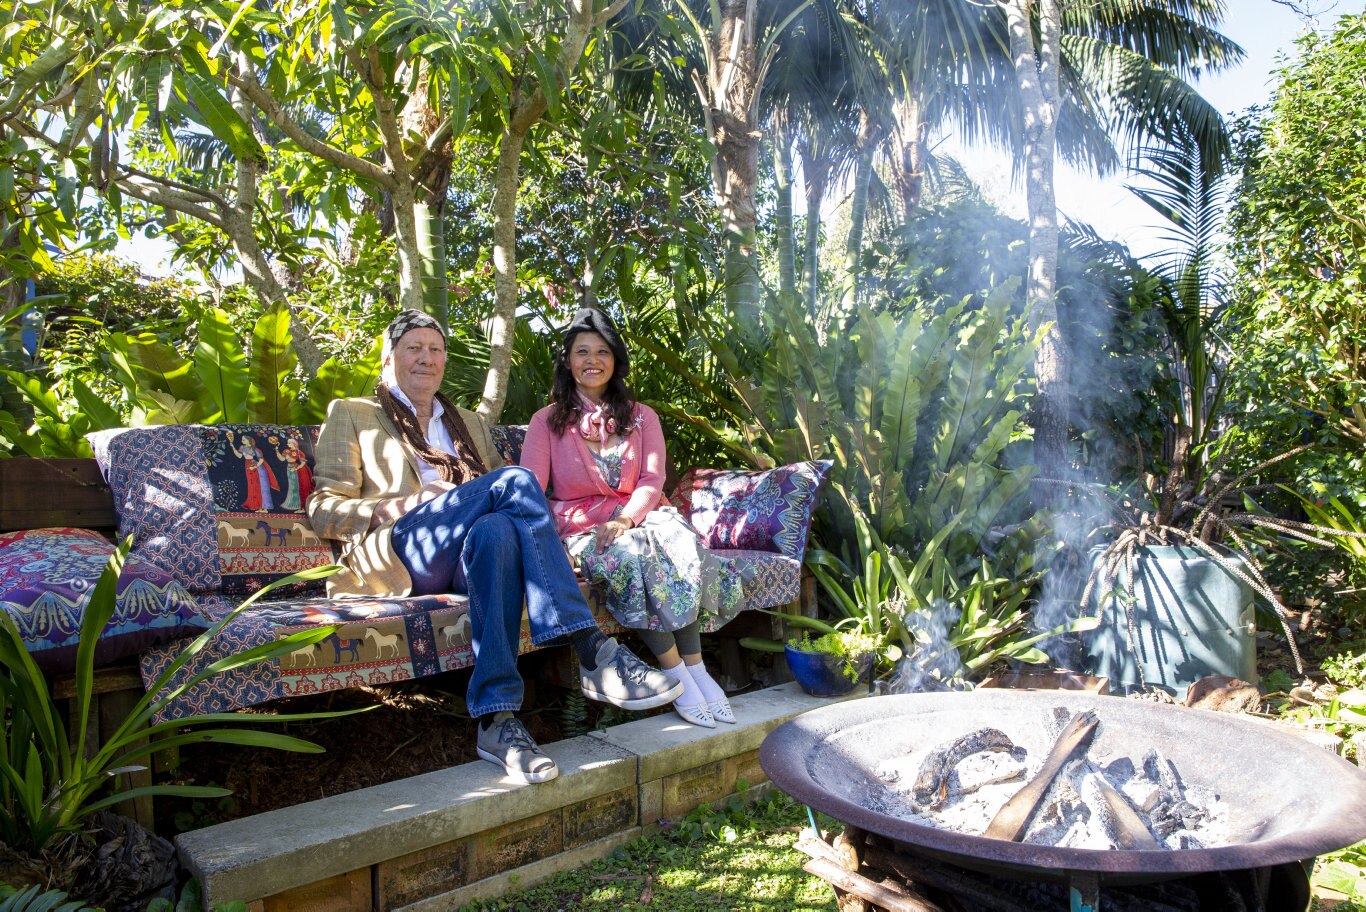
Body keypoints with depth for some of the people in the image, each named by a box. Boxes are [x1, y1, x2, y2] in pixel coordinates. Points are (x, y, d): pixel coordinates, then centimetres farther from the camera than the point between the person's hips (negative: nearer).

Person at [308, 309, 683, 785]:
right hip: (399, 555, -3)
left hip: (471, 557, 4)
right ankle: (593, 653, -39)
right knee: (516, 478, -30)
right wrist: (404, 505, -10)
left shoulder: (470, 422, 32)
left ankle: (496, 719, -43)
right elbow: (323, 509, 8)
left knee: (498, 529, -36)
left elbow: (498, 503, 27)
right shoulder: (351, 414, 20)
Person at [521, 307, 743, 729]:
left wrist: (624, 520, -19)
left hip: (636, 517, 2)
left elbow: (653, 480, 2)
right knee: (631, 555, -35)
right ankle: (678, 674, -28)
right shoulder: (547, 421, 11)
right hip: (581, 528, -1)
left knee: (679, 539, -33)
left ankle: (695, 668, -28)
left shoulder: (641, 417, 17)